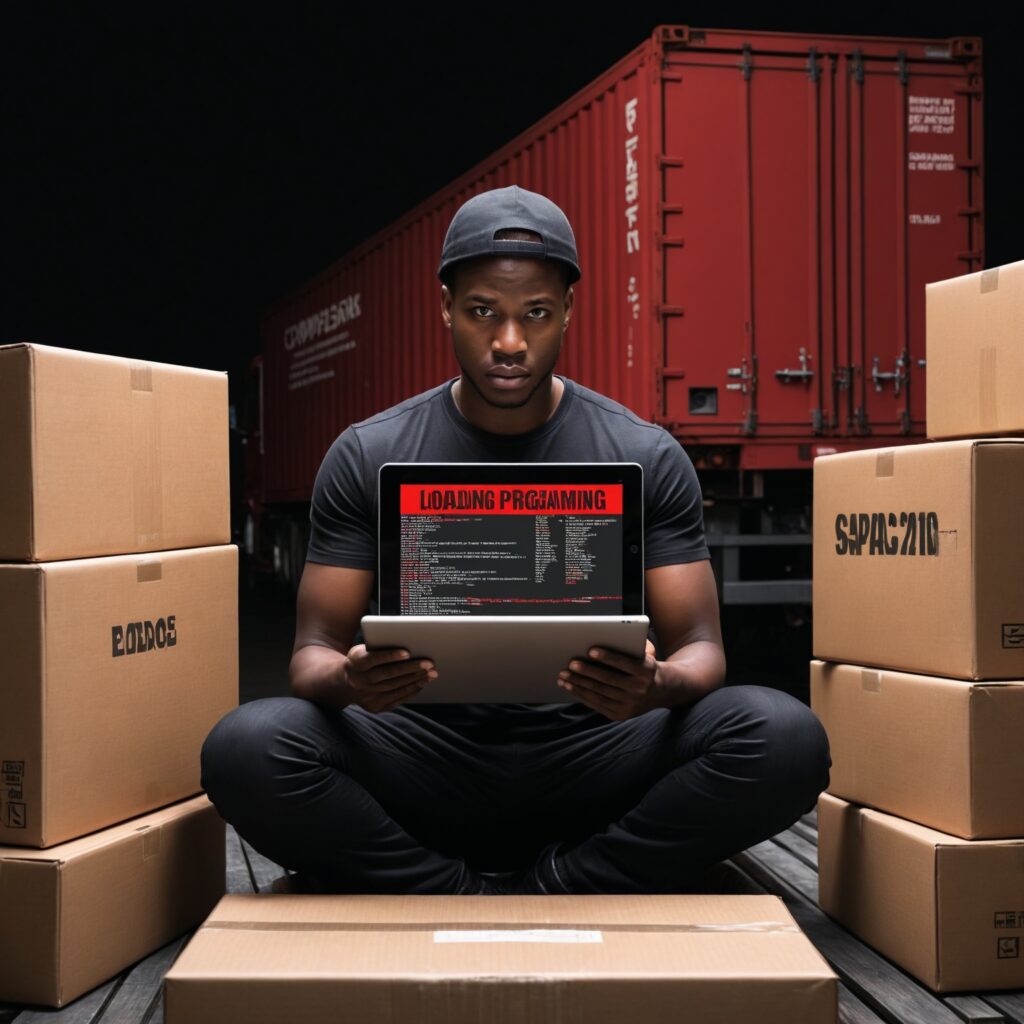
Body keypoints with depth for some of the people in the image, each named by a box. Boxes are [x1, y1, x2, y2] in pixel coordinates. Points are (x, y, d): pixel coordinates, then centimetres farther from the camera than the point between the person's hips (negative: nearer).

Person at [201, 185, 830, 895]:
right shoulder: (368, 457, 2)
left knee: (786, 739, -27)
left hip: (588, 755, 1)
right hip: (427, 752, 0)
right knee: (247, 747, -29)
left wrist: (658, 684, -26)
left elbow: (699, 645, 1)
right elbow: (314, 649, 2)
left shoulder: (647, 457, 2)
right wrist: (347, 681, -25)